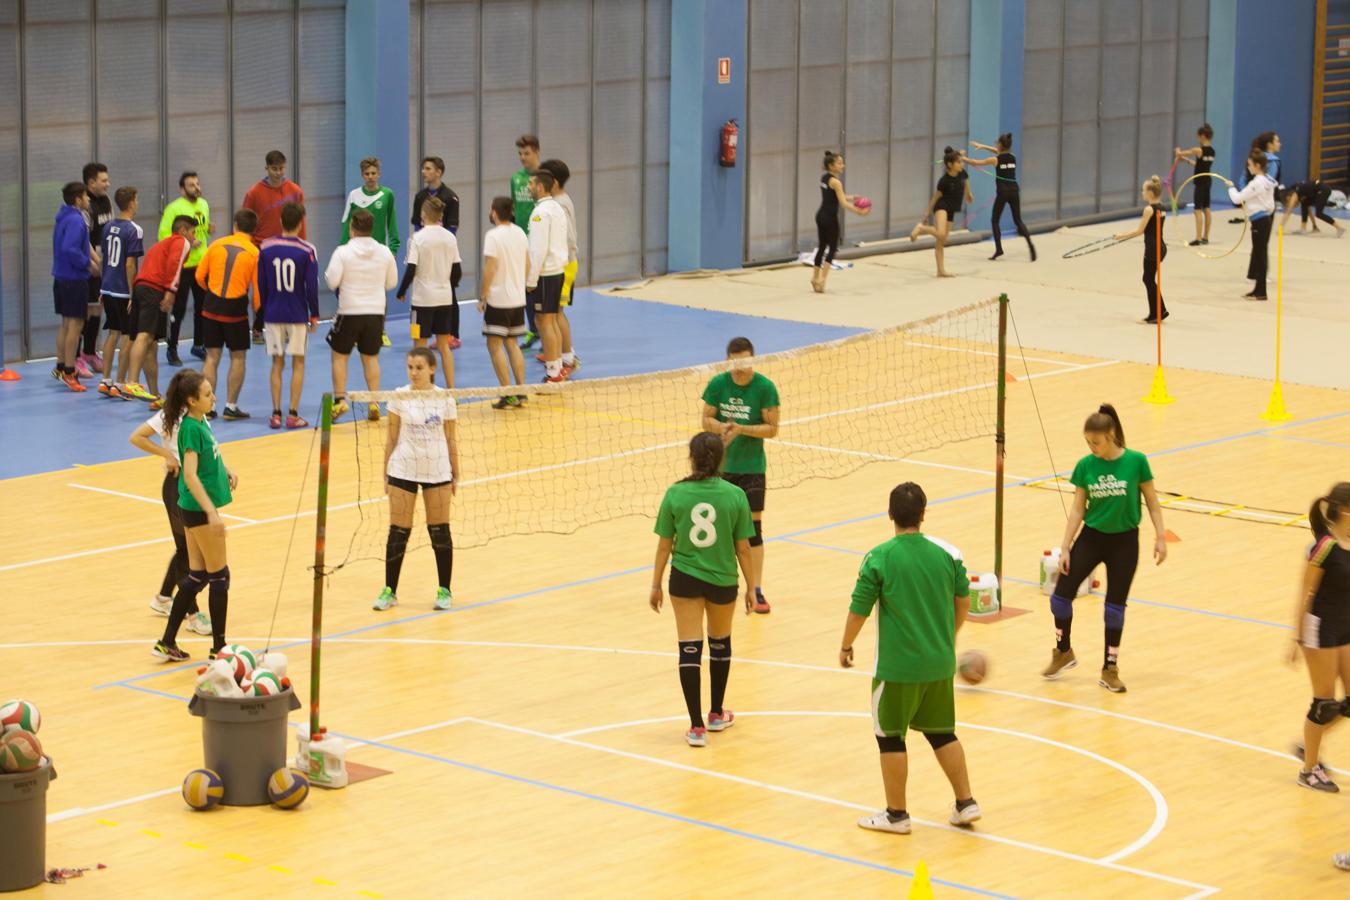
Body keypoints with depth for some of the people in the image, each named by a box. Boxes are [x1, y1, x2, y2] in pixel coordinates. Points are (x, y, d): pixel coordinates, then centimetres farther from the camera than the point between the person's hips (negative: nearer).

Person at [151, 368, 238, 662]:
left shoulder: (200, 421, 6)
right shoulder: (191, 427, -21)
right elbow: (190, 475, -27)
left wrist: (226, 471, 20)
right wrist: (212, 513, -31)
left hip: (195, 508, 9)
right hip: (199, 508, -9)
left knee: (197, 576, 13)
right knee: (219, 576, 1)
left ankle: (167, 643, 17)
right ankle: (218, 647, 10)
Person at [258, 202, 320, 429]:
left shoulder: (266, 248, -1)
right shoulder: (307, 250, -9)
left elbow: (261, 285, 4)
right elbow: (311, 286, -8)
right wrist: (314, 315, 3)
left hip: (273, 314, 2)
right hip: (298, 315, -2)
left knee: (277, 363, 9)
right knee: (298, 363, 6)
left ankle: (276, 414, 6)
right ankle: (293, 415, 2)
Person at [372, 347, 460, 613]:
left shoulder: (444, 399, -3)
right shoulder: (399, 397, -4)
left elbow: (450, 439, 5)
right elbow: (392, 438, 2)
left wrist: (456, 474, 5)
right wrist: (386, 474, 1)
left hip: (437, 471, 0)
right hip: (403, 470, 0)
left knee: (440, 532, 4)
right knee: (398, 533, 1)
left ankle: (444, 590, 15)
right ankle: (390, 591, 10)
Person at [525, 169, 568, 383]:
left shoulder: (541, 212, -16)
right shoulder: (557, 208, 13)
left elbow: (538, 249, -20)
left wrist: (531, 279, -15)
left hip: (545, 274, -9)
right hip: (557, 270, 9)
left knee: (543, 321, -5)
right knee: (552, 321, 15)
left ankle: (553, 373, -5)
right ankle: (558, 367, 17)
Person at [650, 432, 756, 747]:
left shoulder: (675, 494, -10)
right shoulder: (734, 496, -10)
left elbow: (664, 545, -5)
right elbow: (743, 548, -5)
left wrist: (656, 585, 7)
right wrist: (750, 587, 7)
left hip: (684, 579, -1)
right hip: (723, 580, 1)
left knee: (689, 649, 3)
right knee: (720, 643, 23)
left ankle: (697, 726, -2)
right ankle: (716, 714, 36)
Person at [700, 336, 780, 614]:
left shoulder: (765, 387, -11)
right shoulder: (717, 383, -5)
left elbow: (772, 428, -9)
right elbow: (706, 419, 0)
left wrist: (741, 429, -23)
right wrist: (722, 427, -21)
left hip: (752, 466, -2)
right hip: (721, 464, 2)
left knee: (752, 526, -3)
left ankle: (756, 590, 1)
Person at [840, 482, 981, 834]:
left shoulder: (879, 558, -15)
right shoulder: (947, 553, -4)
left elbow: (859, 609, -10)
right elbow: (963, 601, 8)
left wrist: (846, 647, 7)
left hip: (897, 666, -4)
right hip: (940, 663, 4)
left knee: (891, 736, 9)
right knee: (942, 733, 19)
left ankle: (896, 815, 15)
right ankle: (966, 804, 22)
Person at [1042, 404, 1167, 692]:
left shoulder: (1136, 462, -12)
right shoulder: (1085, 466, -6)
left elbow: (1152, 501, -3)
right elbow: (1077, 510, -1)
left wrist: (1160, 538, -7)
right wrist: (1065, 548, -4)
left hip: (1124, 542, -2)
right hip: (1091, 537, 2)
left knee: (1115, 605, 3)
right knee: (1061, 594, -2)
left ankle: (1110, 669, 17)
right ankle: (1063, 652, 22)